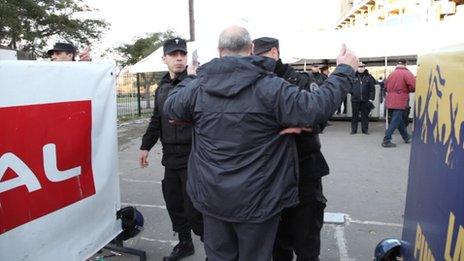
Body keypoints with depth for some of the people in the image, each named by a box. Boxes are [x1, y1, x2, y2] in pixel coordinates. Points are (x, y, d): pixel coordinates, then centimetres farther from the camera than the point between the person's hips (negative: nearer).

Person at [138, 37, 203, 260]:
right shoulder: (162, 88, 14)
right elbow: (156, 121, 22)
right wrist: (145, 146, 21)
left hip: (193, 157, -7)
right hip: (170, 157, 7)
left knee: (194, 209, -2)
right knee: (173, 204, 16)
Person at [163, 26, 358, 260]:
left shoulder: (197, 87, -6)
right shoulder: (269, 87, -18)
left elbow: (169, 108, 12)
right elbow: (317, 108, -18)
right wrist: (344, 70, -3)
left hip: (212, 197, 4)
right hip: (257, 200, -3)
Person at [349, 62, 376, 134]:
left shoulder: (369, 77, 5)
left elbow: (372, 89, 4)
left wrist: (371, 99, -4)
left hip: (365, 100, 0)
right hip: (355, 99, 0)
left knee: (365, 115, 6)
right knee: (355, 115, 6)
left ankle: (365, 129, 15)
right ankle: (353, 129, 14)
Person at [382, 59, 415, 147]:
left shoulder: (392, 73, 11)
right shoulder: (407, 73, -9)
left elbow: (386, 85, 19)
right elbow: (414, 86, -18)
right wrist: (407, 90, 1)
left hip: (391, 101, 7)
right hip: (400, 101, -7)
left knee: (400, 120, 17)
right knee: (395, 121, -6)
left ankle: (407, 138, 30)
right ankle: (386, 140, -11)